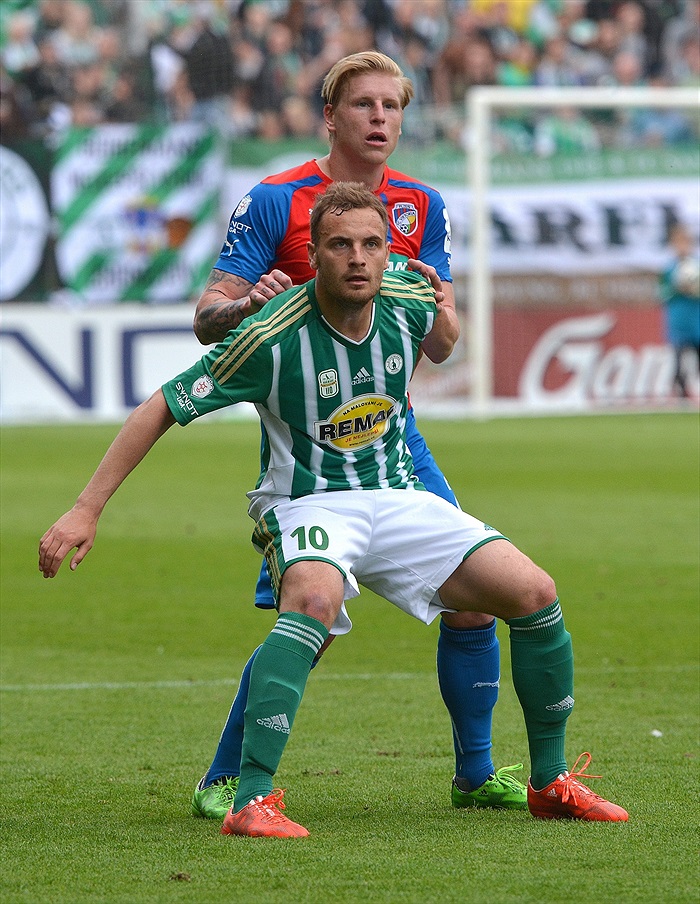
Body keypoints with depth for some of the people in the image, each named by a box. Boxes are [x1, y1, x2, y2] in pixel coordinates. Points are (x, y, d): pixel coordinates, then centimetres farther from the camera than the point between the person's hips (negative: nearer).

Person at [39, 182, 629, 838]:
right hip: (309, 506, -6)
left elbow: (439, 348, 25)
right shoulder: (274, 336, -21)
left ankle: (550, 783, 13)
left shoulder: (407, 301, -5)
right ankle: (251, 801, -42)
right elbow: (161, 408, -15)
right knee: (315, 598, -39)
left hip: (398, 500, 6)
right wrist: (86, 511, -18)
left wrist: (443, 321, 4)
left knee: (534, 593, -6)